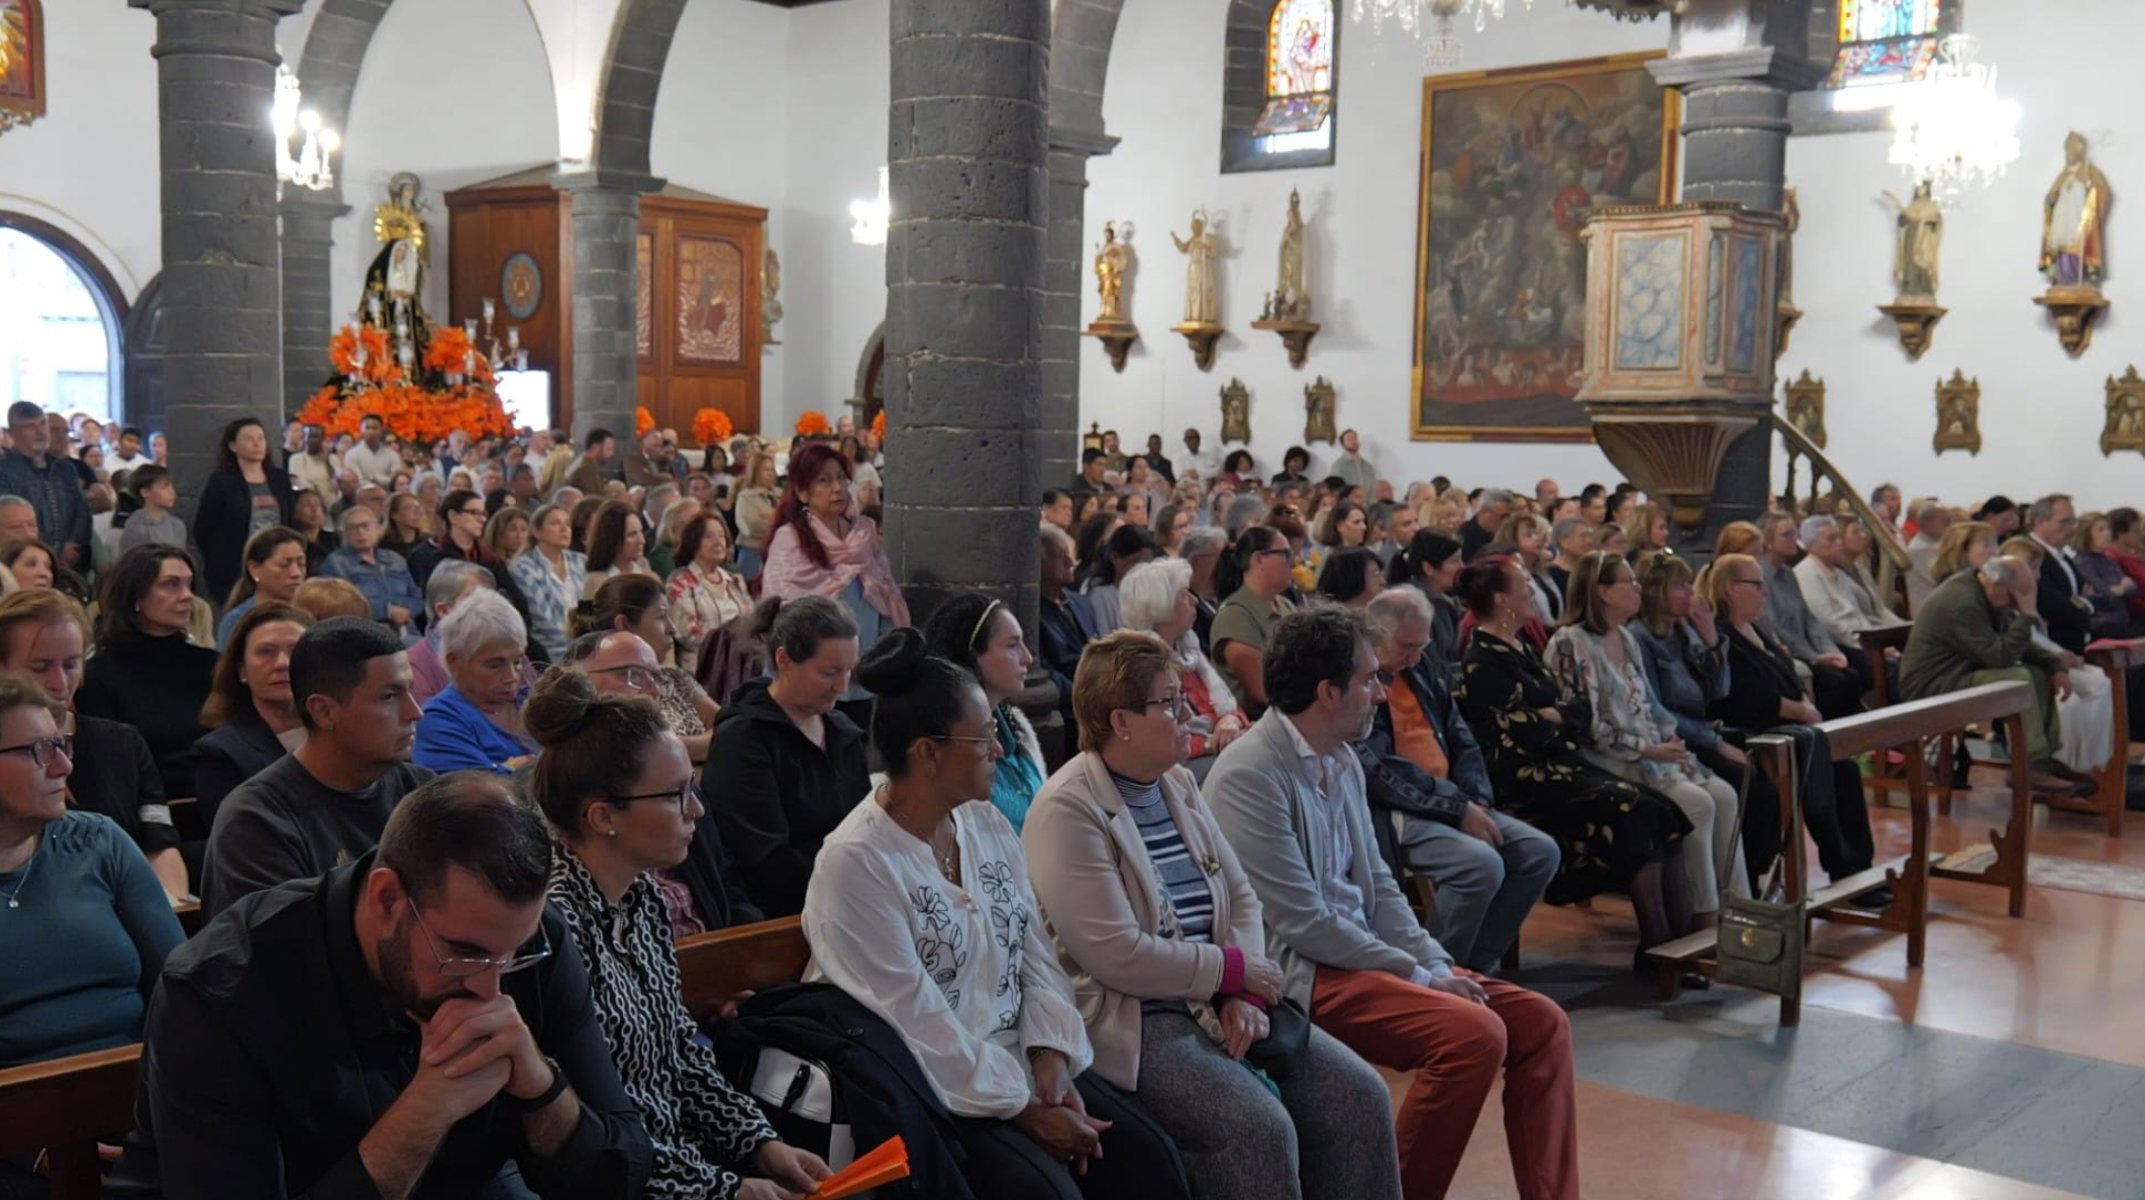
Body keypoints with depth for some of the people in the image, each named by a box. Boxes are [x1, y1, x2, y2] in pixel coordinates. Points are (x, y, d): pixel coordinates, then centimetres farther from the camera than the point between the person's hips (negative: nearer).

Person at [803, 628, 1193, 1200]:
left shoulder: (989, 826, 7)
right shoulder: (855, 863, -17)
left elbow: (1038, 956, 7)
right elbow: (916, 1025, -19)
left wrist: (1051, 1059, -8)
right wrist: (1024, 1108, -17)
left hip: (1020, 1059, 7)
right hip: (930, 1090, -7)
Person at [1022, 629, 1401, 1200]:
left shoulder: (1178, 783, 14)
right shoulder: (1067, 810, -13)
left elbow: (1241, 898, 13)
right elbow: (1116, 955, -20)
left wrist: (1247, 995, -5)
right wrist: (1234, 969, -11)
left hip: (1219, 1002, 8)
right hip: (1132, 1019, -8)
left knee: (1358, 1095, -8)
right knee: (1259, 1126, -28)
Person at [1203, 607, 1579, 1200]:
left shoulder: (1343, 762, 12)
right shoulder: (1250, 774, -16)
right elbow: (1303, 921, -18)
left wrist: (1437, 966, -1)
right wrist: (1418, 976, -13)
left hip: (1360, 951, 9)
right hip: (1299, 973, -9)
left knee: (1541, 1022, -3)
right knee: (1475, 1033, -26)